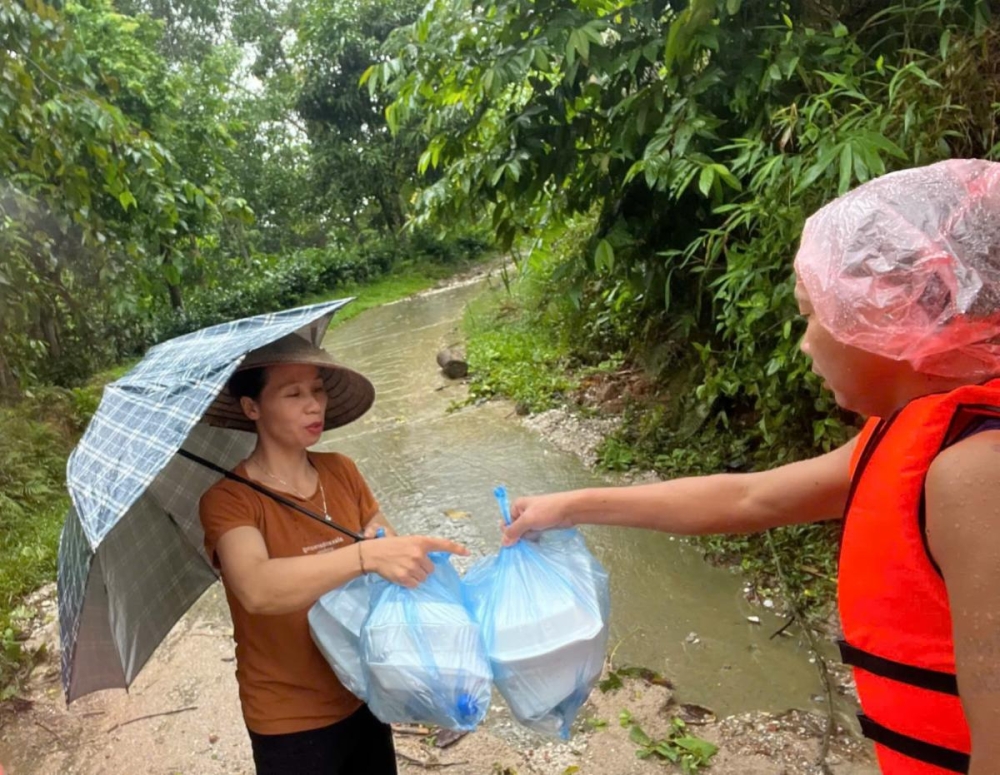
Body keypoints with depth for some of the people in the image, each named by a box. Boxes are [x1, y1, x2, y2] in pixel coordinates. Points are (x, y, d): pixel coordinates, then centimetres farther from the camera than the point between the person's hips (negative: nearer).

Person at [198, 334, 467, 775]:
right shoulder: (229, 500, -20)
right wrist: (368, 555, -46)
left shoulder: (341, 472, -4)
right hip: (290, 723, -4)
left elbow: (394, 554, 1)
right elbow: (257, 589, -37)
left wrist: (383, 542, -20)